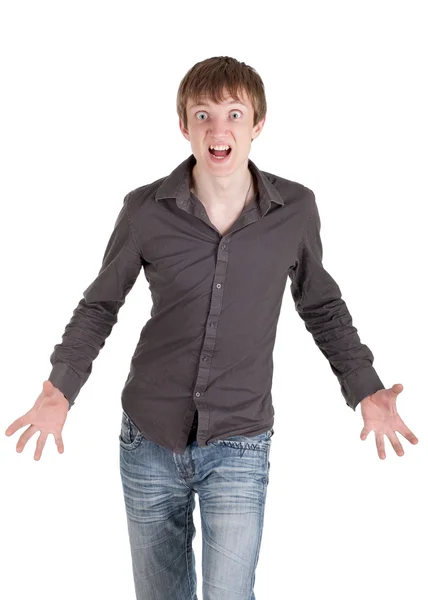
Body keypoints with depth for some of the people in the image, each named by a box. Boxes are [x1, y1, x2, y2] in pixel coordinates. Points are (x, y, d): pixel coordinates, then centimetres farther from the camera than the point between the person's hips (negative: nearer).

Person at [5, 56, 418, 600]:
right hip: (149, 440, 1)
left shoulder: (296, 210, -8)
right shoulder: (145, 210, -10)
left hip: (238, 447, -1)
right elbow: (100, 305, 3)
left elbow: (322, 305, 8)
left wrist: (365, 390, 0)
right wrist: (61, 388, -8)